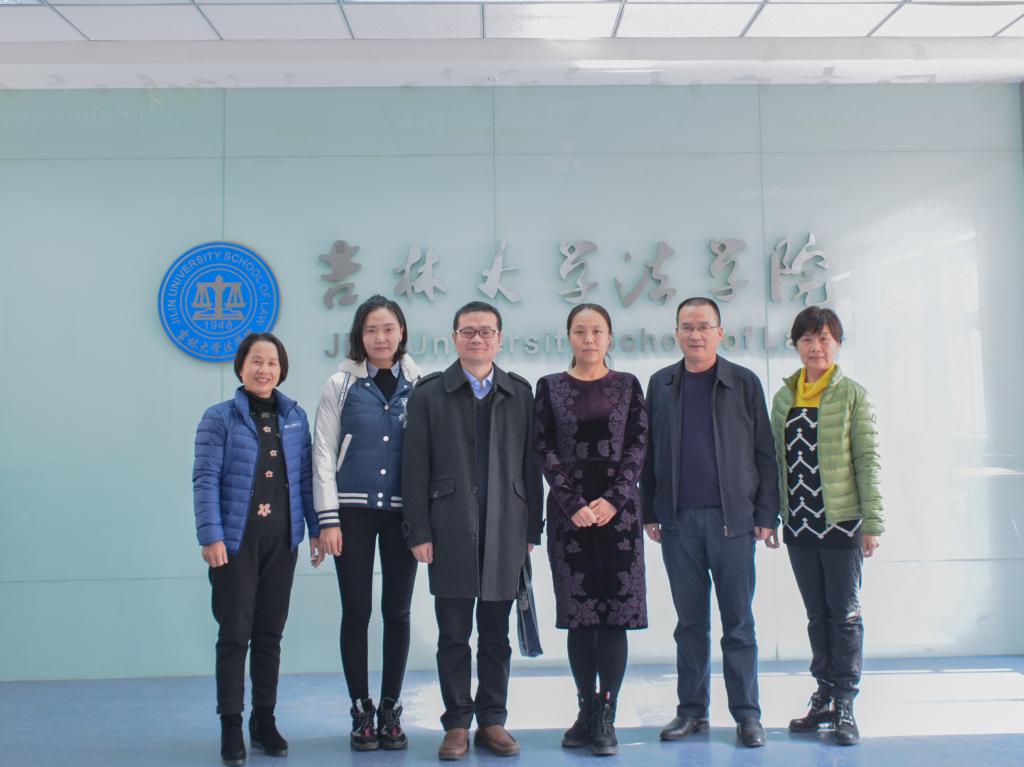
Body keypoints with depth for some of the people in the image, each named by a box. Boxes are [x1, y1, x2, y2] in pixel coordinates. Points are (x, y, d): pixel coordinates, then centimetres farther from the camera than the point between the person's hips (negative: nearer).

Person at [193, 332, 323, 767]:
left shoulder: (295, 417, 8)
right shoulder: (219, 417, -3)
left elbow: (305, 476, 9)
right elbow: (206, 479, -7)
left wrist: (316, 528, 6)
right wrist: (211, 536, -15)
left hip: (282, 540, 4)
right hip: (236, 541, -3)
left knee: (270, 634, 11)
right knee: (235, 634, 1)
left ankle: (264, 721, 23)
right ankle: (231, 727, 12)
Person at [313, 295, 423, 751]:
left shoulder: (419, 385, 4)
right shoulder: (341, 384, 1)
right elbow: (323, 454, 0)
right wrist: (328, 519, -7)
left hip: (403, 511, 1)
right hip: (353, 510, -1)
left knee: (397, 612, 6)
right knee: (356, 611, 3)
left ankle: (390, 711, 18)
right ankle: (361, 712, 15)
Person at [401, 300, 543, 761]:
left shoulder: (520, 393, 9)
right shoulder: (429, 393, 4)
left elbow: (531, 464, 7)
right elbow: (416, 468, 0)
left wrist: (532, 529, 2)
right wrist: (419, 532, -6)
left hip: (505, 531, 2)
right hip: (450, 531, -1)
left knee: (496, 634, 9)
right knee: (453, 634, 4)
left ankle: (492, 721, 19)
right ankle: (457, 725, 15)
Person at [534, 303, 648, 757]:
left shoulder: (627, 385, 8)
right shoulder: (550, 387, 7)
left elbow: (637, 445, 1)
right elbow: (545, 449, 0)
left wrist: (613, 500, -12)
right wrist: (574, 505, -11)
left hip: (617, 511, 0)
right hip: (569, 512, 0)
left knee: (615, 614, -3)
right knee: (579, 616, 4)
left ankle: (606, 717, 1)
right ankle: (586, 711, 14)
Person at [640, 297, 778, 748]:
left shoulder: (744, 383, 3)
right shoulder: (661, 384, 9)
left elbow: (764, 453, 3)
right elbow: (649, 453, 11)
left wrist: (766, 515, -3)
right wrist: (649, 513, 6)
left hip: (732, 519, -2)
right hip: (678, 521, 2)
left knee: (738, 622, 3)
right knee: (690, 621, 9)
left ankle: (747, 714, 12)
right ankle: (691, 710, 18)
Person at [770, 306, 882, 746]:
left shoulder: (853, 395, -3)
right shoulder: (784, 397, 8)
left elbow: (867, 459, -6)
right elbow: (776, 459, 10)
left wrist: (872, 522, -10)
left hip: (841, 520, -4)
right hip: (799, 523, 4)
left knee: (844, 613, 2)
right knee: (817, 614, 12)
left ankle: (844, 703, 10)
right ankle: (824, 697, 21)